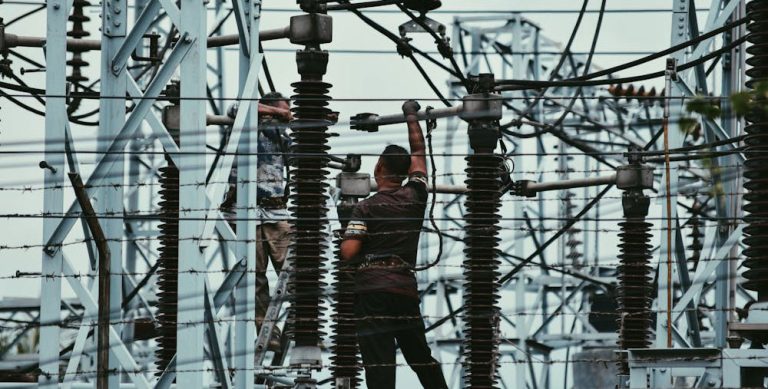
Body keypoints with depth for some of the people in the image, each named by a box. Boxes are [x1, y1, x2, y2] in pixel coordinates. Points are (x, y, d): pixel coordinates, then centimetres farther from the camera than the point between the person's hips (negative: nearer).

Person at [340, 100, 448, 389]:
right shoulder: (415, 197, 7)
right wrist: (411, 116, 35)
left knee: (379, 362, -12)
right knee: (421, 356, 18)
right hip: (406, 287, 4)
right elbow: (418, 152, 23)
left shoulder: (366, 208, -3)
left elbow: (348, 253, -12)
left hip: (372, 289, -4)